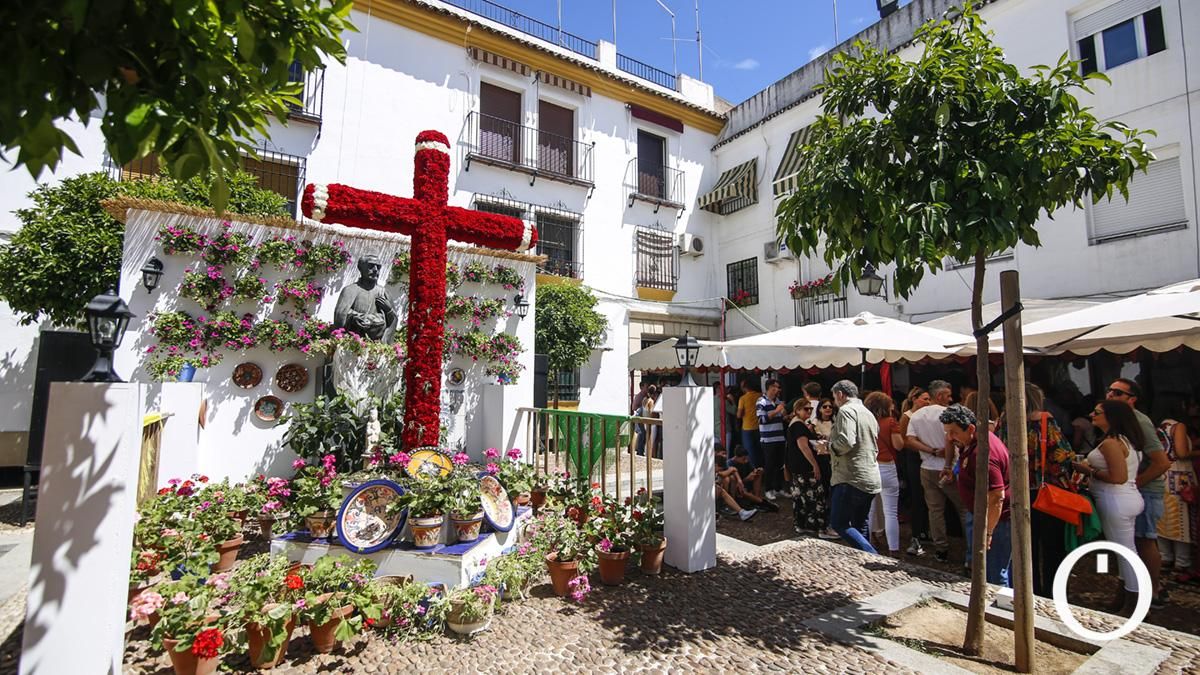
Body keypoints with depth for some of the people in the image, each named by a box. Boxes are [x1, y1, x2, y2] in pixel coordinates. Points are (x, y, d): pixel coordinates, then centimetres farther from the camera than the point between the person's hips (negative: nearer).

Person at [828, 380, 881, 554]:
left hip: (852, 478, -9)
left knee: (839, 523, -4)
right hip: (871, 479, 9)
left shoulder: (846, 410, -11)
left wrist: (829, 446, -6)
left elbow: (846, 442, -25)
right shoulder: (868, 413, 17)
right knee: (859, 525, 17)